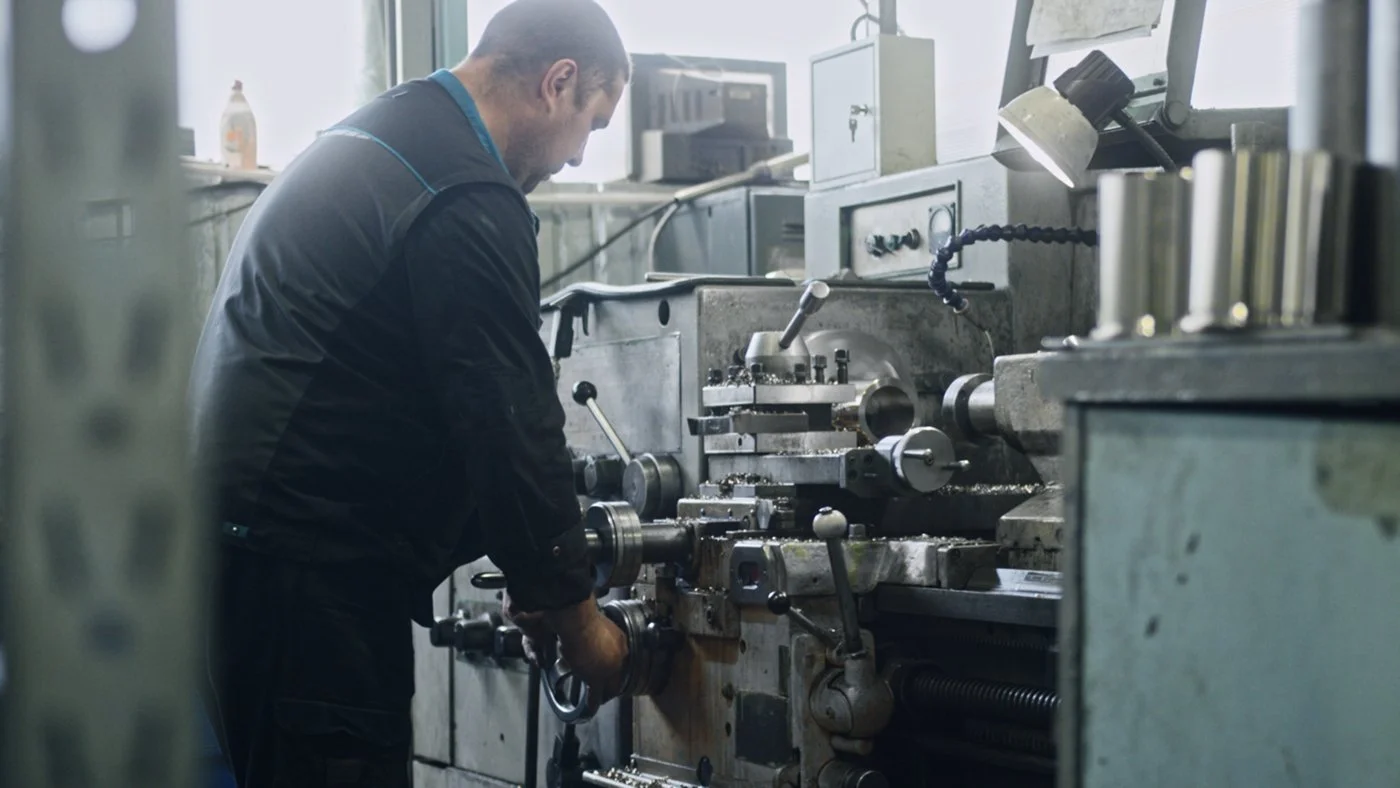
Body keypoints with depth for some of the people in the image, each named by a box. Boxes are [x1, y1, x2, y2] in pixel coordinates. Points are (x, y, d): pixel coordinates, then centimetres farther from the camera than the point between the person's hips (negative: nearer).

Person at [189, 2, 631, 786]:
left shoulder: (371, 140, 18)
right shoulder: (469, 204, -15)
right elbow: (511, 424, -15)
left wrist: (525, 572, 22)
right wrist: (576, 612, -3)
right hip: (311, 573, -11)